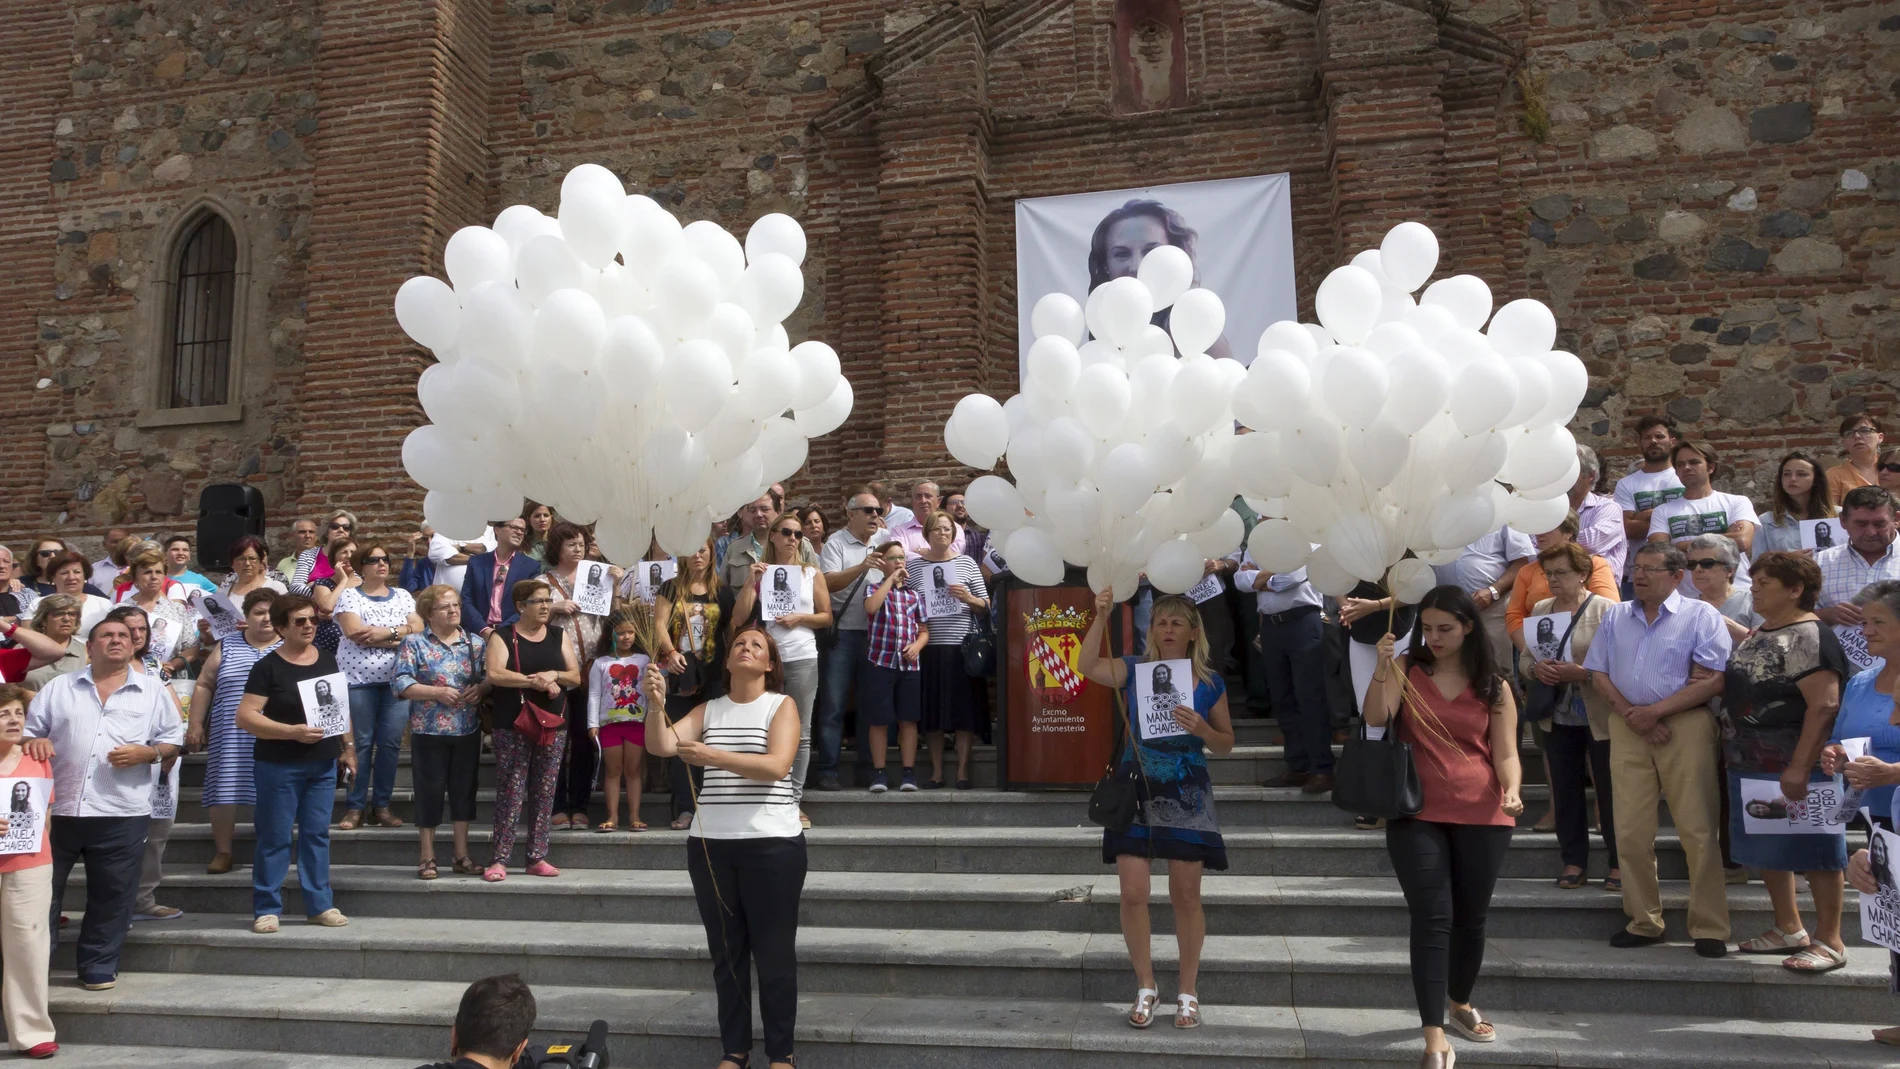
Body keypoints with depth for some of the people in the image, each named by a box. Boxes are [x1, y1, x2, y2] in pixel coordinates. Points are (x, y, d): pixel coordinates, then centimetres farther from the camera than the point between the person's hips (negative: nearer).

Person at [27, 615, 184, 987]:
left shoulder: (154, 690, 6)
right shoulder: (59, 688, 10)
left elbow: (173, 741, 6)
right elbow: (28, 729, 11)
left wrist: (146, 753, -13)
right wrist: (33, 741, -11)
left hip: (122, 814, -1)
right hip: (57, 809, 1)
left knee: (111, 896, 5)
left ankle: (98, 967, 18)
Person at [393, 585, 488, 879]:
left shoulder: (475, 643, 9)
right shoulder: (414, 643, -1)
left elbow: (490, 676, 8)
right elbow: (400, 684, -9)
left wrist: (480, 689, -13)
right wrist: (438, 692, -18)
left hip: (468, 731, 3)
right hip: (429, 731, -3)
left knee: (464, 790, 9)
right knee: (429, 791, 3)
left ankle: (462, 854, 19)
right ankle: (427, 857, 15)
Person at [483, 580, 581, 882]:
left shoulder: (560, 636, 12)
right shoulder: (502, 636, 1)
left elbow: (575, 677, 7)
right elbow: (494, 674, -14)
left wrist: (553, 675, -14)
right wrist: (535, 681, -17)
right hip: (513, 726, -4)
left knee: (545, 792, 4)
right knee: (510, 791, -5)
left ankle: (537, 857, 10)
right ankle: (500, 859, -1)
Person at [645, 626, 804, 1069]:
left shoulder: (782, 705, -1)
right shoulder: (707, 710, 11)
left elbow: (777, 766, -16)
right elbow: (661, 746, -2)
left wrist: (714, 757, -26)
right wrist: (656, 704, -21)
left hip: (772, 844, -4)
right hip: (710, 844, 4)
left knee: (773, 952, 1)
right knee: (726, 951, 11)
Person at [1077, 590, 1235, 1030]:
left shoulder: (1210, 682, 4)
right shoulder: (1134, 669, 2)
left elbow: (1226, 743, 9)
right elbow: (1087, 667, -17)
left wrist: (1202, 728, -12)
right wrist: (1101, 618, -27)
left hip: (1186, 796, 0)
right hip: (1136, 792, 0)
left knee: (1185, 895, 4)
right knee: (1133, 893, -2)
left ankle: (1188, 990, 20)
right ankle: (1146, 987, 16)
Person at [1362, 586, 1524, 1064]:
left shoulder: (1493, 685, 4)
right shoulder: (1406, 669, 2)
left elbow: (1505, 753, -1)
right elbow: (1375, 719, -12)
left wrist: (1511, 791, -20)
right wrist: (1382, 668, -23)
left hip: (1481, 817, 2)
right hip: (1417, 814, -1)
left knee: (1471, 917, 13)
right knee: (1432, 919, -7)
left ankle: (1460, 1005, 37)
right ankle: (1434, 1036, -5)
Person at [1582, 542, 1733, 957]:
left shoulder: (1701, 615, 2)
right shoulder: (1615, 617, 16)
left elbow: (1714, 680, -8)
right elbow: (1598, 675, 11)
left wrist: (1656, 711, -12)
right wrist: (1631, 714, -5)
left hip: (1686, 725, -4)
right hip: (1628, 729, 4)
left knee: (1699, 831, -5)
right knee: (1631, 832, 4)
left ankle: (1709, 928, 4)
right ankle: (1643, 922, 15)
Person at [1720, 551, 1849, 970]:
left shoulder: (1809, 637, -16)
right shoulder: (1758, 635, 13)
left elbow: (1825, 705, -24)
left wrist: (1800, 769, -26)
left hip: (1793, 768, -9)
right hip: (1751, 765, 9)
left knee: (1812, 850, 1)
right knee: (1766, 849, 16)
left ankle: (1829, 942, 12)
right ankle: (1789, 928, 29)